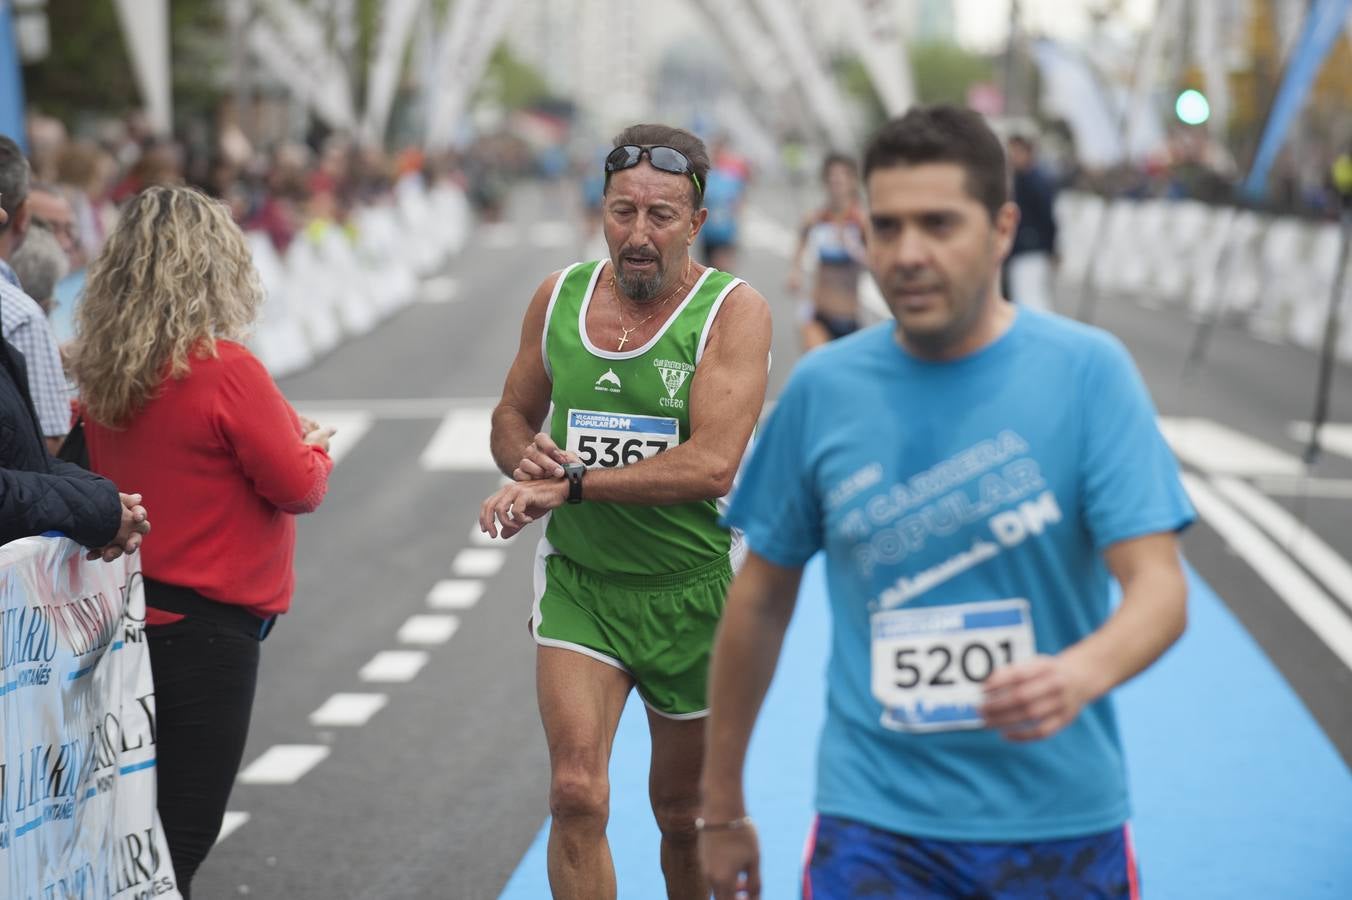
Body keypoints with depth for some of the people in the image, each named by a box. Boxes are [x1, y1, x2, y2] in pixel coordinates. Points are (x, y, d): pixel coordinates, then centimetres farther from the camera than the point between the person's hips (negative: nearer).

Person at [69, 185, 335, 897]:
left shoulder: (99, 371, 2)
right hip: (206, 625, -7)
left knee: (141, 832, 18)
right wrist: (313, 444, 9)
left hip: (129, 612, 7)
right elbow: (298, 488, -12)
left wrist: (283, 436, 12)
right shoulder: (226, 369, -18)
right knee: (181, 835, 0)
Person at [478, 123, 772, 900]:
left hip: (693, 590, -2)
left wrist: (567, 485, -27)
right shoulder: (559, 297, 2)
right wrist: (526, 459, -8)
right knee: (577, 792, -15)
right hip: (578, 581, 2)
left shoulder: (734, 311, -12)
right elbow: (513, 415, 16)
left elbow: (712, 463, -24)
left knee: (685, 813, 14)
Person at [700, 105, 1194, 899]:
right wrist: (723, 807, 11)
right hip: (873, 825, 1)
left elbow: (1159, 587, -13)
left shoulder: (1087, 371, -7)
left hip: (1057, 814, 0)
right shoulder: (823, 388, -1)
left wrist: (1078, 675, -34)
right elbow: (762, 601, 8)